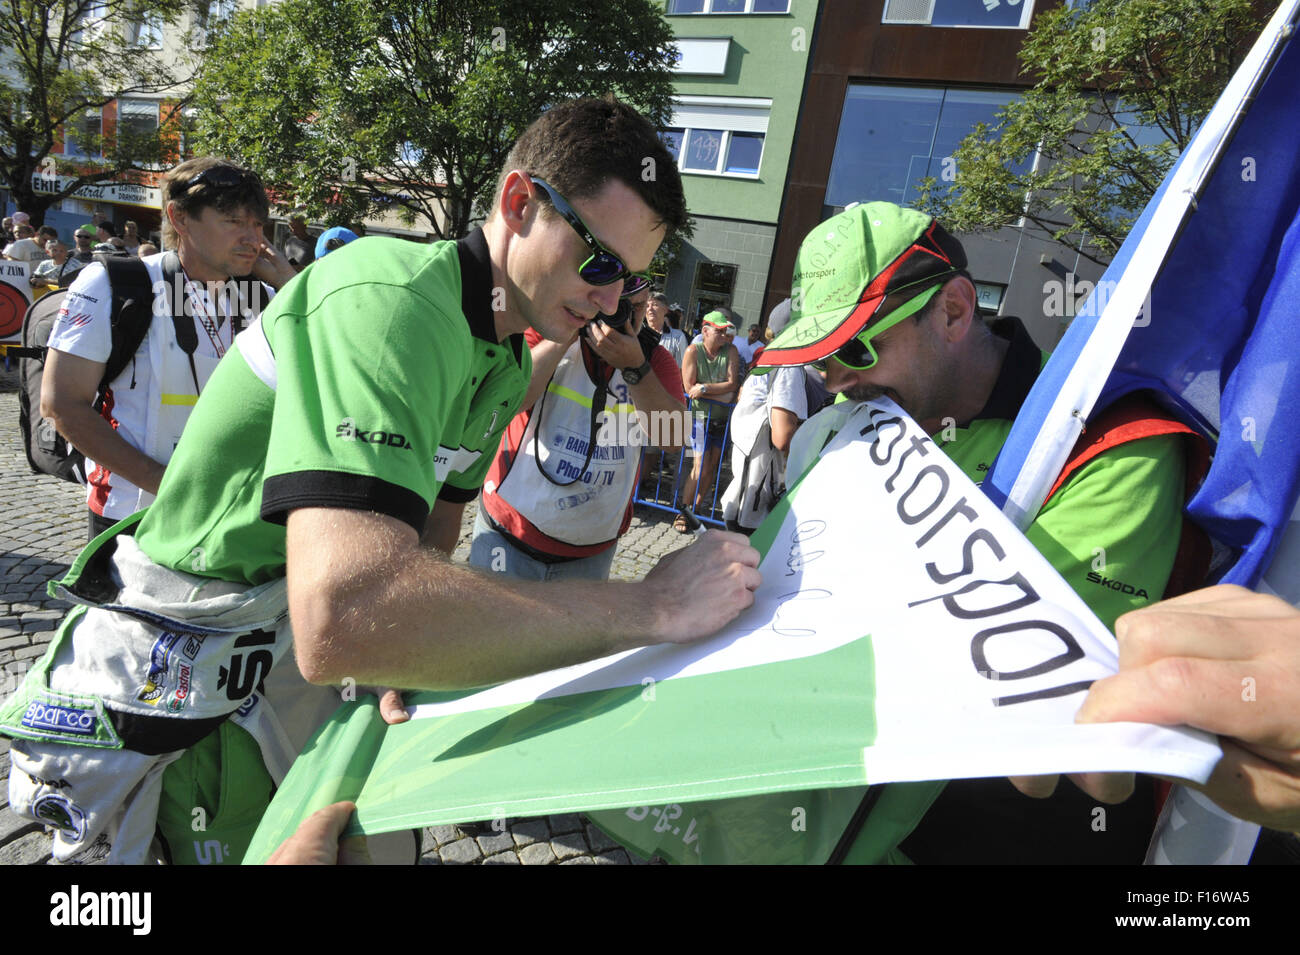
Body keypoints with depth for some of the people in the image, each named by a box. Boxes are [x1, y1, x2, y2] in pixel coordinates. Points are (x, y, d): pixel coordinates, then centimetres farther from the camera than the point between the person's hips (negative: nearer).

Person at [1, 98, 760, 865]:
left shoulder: (512, 365, 1)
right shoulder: (394, 300, -31)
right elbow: (342, 618, -45)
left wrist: (402, 680, 1)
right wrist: (651, 607, -38)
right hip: (177, 688, -7)